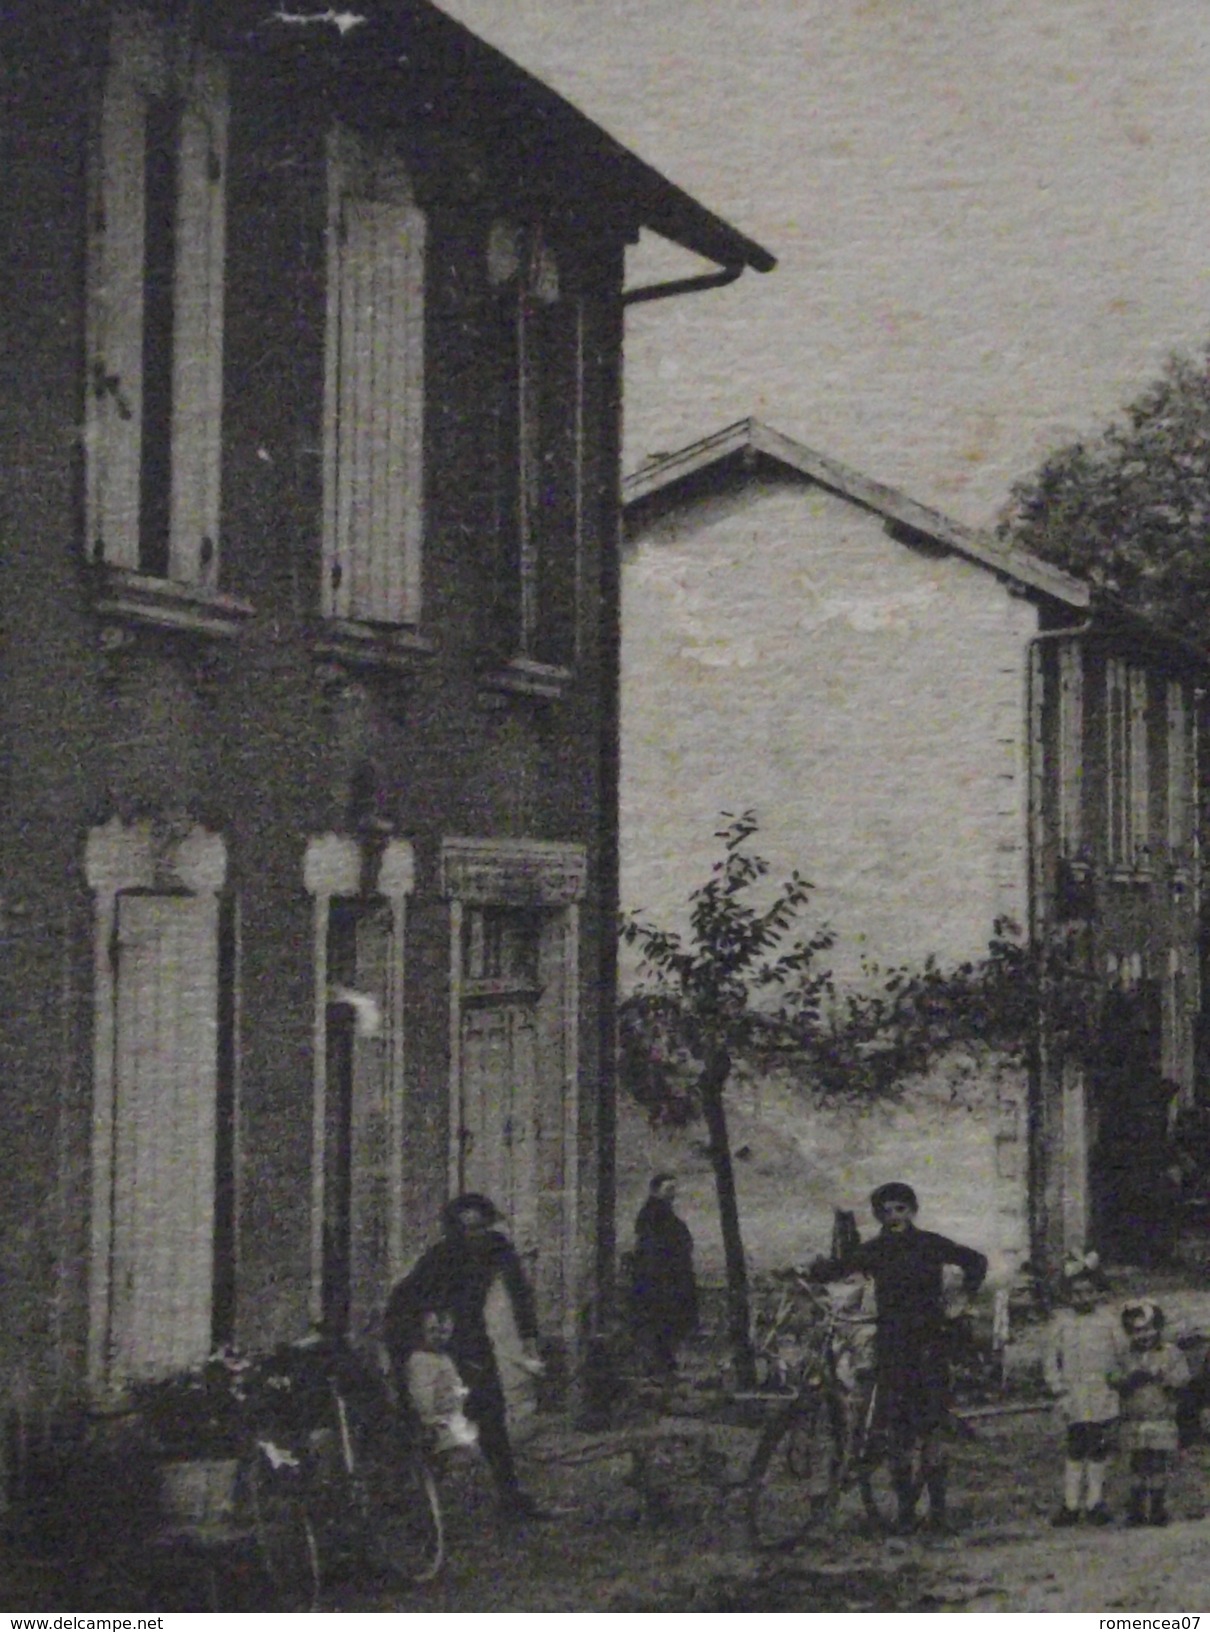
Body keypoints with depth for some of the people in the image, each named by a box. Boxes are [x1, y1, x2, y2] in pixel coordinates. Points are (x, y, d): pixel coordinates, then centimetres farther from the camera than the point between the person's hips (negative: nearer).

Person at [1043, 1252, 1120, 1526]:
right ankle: (1071, 1505, 3)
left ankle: (1095, 1502, 16)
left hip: (1104, 1398, 1)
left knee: (1099, 1450, 6)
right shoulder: (1061, 1322, 3)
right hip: (1075, 1398, -1)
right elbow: (1052, 1359, 5)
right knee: (1076, 1450, -4)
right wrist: (1059, 1392, -2)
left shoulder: (1108, 1321, 2)